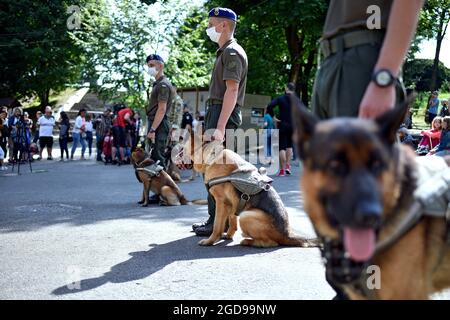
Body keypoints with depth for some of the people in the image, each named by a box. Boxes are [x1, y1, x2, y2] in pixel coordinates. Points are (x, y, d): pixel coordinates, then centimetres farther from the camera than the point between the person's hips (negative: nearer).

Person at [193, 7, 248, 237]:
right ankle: (215, 219, 20)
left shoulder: (232, 52, -11)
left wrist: (220, 127, -27)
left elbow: (231, 91, -20)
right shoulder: (224, 52, 22)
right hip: (216, 113, 11)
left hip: (224, 114, -11)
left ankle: (218, 222, -7)